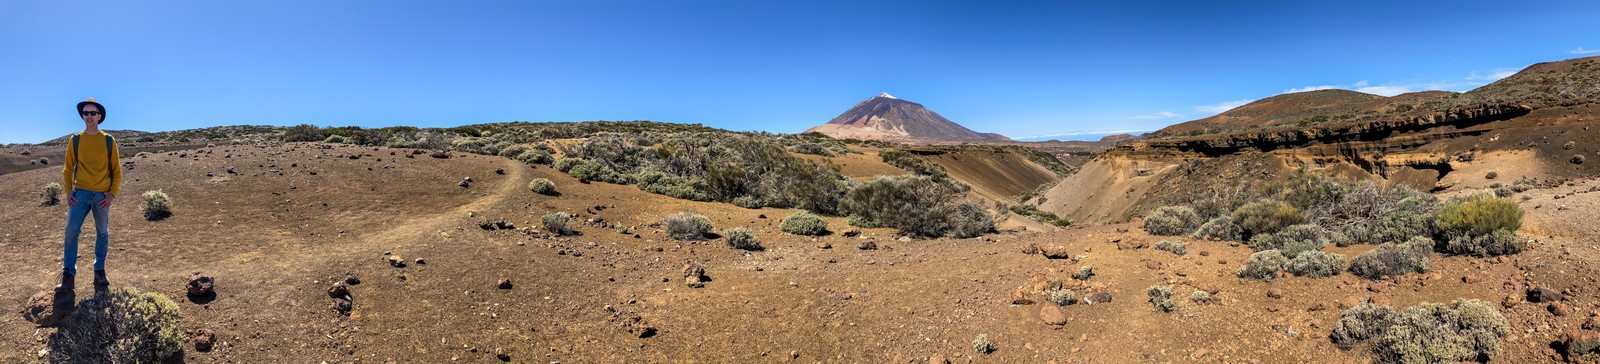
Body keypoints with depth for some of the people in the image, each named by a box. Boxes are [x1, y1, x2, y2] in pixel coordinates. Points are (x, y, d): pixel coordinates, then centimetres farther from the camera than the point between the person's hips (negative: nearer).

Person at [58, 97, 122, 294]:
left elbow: (116, 170, 4)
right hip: (80, 193, 0)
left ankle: (100, 271, 19)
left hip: (102, 195, 0)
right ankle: (68, 275, 0)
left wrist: (113, 193, -5)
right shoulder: (75, 140, 3)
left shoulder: (109, 141, 1)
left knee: (102, 233, 8)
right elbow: (68, 169, 9)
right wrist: (68, 191, -2)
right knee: (71, 231, -7)